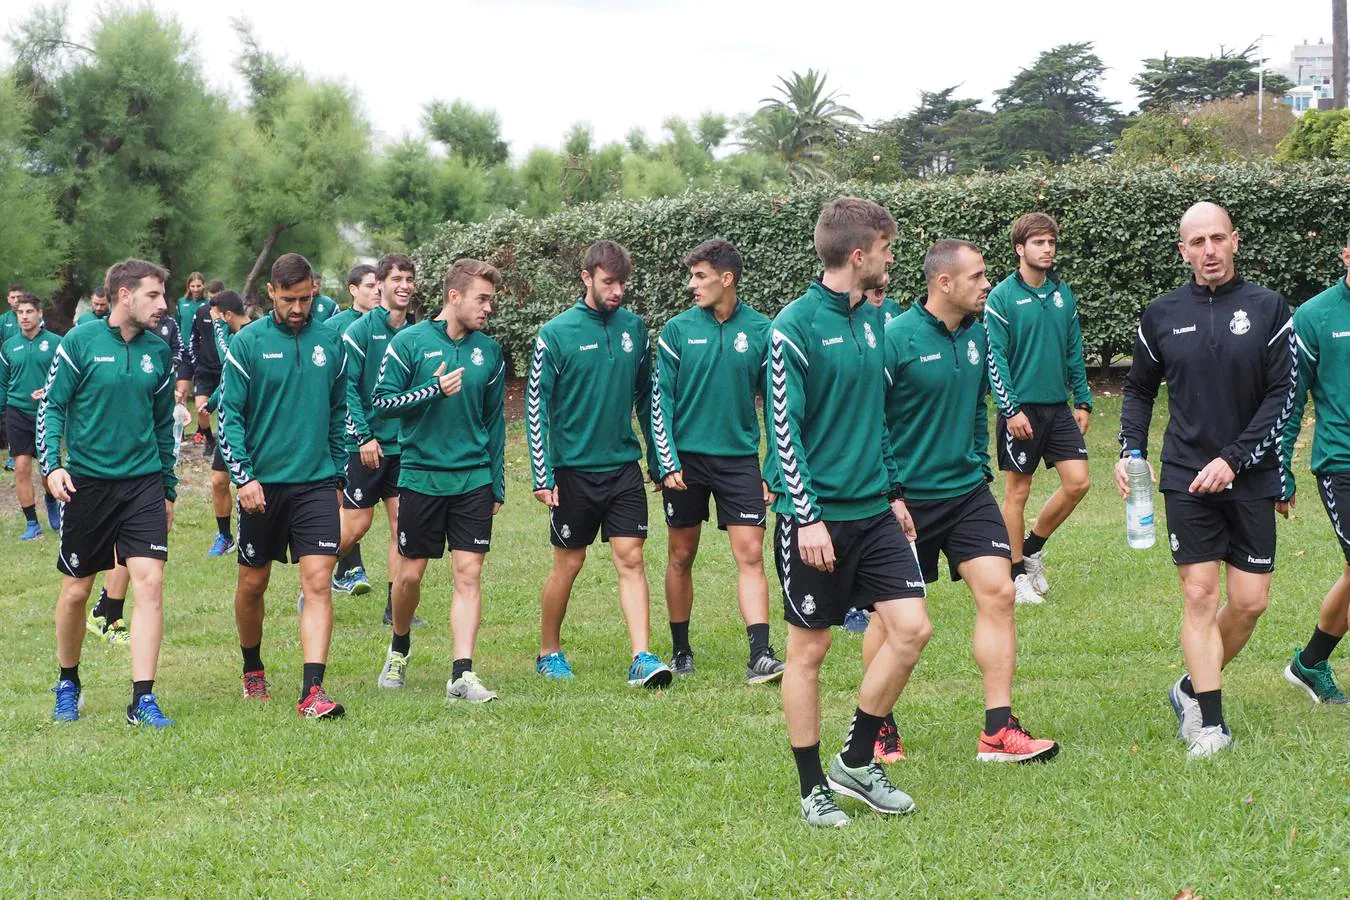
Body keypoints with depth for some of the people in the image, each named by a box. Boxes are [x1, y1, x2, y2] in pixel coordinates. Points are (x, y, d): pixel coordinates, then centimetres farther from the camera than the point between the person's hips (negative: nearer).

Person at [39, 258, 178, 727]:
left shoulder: (158, 352, 6)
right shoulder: (80, 342, -5)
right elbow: (51, 406, -2)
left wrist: (168, 488, 19)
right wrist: (52, 464, -16)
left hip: (143, 482, 2)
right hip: (87, 482, -2)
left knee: (150, 582, -12)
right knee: (76, 590, 8)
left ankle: (143, 699, -10)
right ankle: (67, 684, 31)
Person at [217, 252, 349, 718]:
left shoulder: (329, 344, 5)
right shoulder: (247, 343, -4)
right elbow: (229, 414, -5)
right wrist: (243, 477, -14)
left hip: (316, 483, 1)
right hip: (263, 483, -1)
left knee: (318, 581, -11)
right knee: (252, 583, 11)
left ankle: (313, 689, -16)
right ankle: (253, 671, 34)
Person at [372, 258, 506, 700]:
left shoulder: (488, 350, 8)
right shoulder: (410, 342, -3)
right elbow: (382, 402, -7)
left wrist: (497, 485, 13)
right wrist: (435, 390, -19)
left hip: (474, 479, 2)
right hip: (421, 476, -2)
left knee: (469, 575, -6)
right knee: (410, 574, 7)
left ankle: (462, 673, -8)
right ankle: (399, 648, 33)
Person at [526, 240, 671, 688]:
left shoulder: (634, 328, 4)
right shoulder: (556, 334, -8)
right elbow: (537, 406, -6)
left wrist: (659, 460, 13)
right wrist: (543, 476, -9)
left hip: (624, 465, 3)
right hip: (574, 467, -3)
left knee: (631, 558, -5)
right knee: (568, 563, 7)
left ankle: (642, 658, -8)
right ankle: (549, 652, 23)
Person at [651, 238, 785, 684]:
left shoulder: (760, 332, 0)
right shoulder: (678, 330, -1)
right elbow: (661, 400, 0)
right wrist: (668, 462, -9)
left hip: (739, 458, 0)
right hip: (686, 458, 0)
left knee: (750, 555, -9)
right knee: (681, 556, 8)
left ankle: (760, 656, -13)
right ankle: (680, 651, 23)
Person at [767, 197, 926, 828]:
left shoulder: (873, 320, 10)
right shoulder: (796, 325, -12)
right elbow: (785, 429, -14)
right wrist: (808, 518, -18)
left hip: (872, 512, 7)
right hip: (817, 515, -7)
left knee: (911, 627, -2)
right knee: (809, 650, 3)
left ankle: (857, 762, 14)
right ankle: (813, 787, 15)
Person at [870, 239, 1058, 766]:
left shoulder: (976, 336, 5)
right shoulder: (896, 339, -16)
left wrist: (980, 467, 16)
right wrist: (888, 496, -16)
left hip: (967, 492, 5)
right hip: (907, 499, -5)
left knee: (997, 593, -6)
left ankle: (999, 731, -3)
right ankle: (878, 727, 23)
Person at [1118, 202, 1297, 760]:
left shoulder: (1267, 309, -2)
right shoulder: (1162, 315, 4)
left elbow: (1283, 394, -5)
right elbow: (1139, 389, 16)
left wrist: (1233, 460, -13)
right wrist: (1130, 451, 0)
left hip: (1251, 478, 0)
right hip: (1186, 478, 0)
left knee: (1250, 602, 2)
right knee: (1199, 595, -6)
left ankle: (1193, 688, 24)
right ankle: (1209, 720, -2)